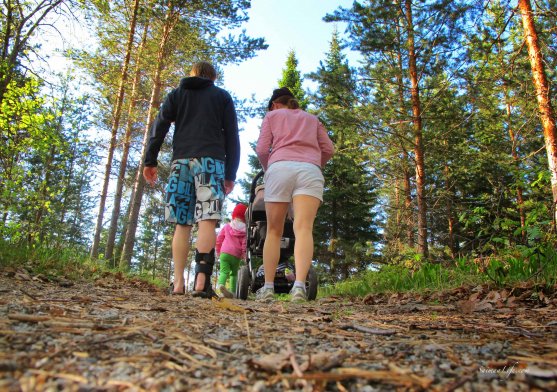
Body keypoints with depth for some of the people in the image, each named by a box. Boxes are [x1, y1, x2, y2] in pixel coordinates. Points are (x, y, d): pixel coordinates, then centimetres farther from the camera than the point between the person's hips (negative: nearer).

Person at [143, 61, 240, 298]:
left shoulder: (176, 94, 23)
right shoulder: (222, 96, 18)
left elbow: (159, 127, 9)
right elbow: (232, 135, 8)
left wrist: (150, 161, 5)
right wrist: (231, 174, 6)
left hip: (181, 161, 2)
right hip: (210, 160, -2)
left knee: (182, 224, 4)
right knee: (207, 221, -12)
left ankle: (178, 283, -2)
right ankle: (202, 279, -24)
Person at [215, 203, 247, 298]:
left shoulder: (226, 226, 12)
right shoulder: (245, 229, 4)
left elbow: (218, 239, 12)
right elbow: (244, 242, -6)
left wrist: (218, 251, 22)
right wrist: (244, 254, 1)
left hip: (224, 253, 1)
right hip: (236, 256, -1)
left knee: (224, 271, -6)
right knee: (234, 273, 15)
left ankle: (220, 284, -34)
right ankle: (232, 291, 9)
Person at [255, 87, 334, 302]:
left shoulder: (271, 116, 24)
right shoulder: (312, 118, 31)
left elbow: (262, 149, 10)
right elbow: (328, 149, 19)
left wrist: (267, 169, 26)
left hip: (280, 168, -1)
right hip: (310, 171, 1)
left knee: (274, 231, 5)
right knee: (303, 228, -14)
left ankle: (268, 287, 2)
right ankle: (299, 285, -30)